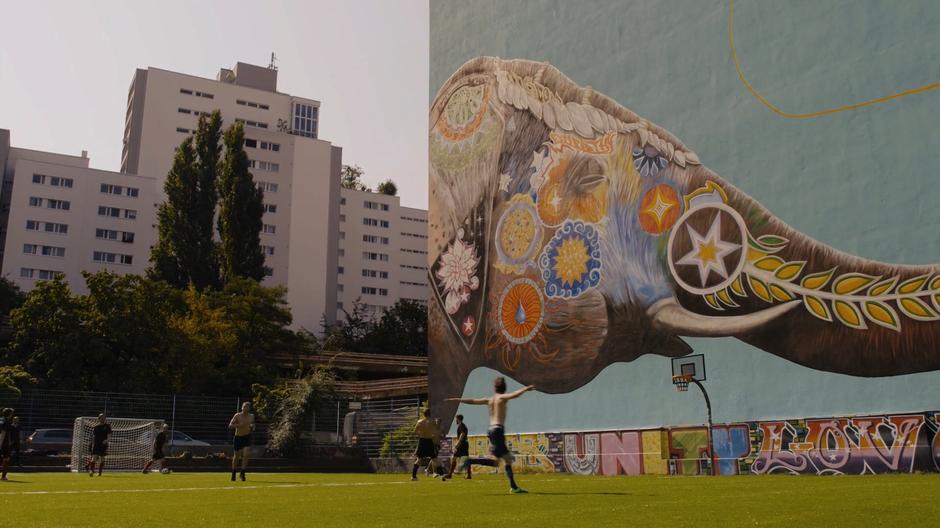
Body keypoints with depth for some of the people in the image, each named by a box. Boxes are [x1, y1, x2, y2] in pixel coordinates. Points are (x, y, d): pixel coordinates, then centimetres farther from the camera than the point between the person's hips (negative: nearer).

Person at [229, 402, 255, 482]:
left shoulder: (251, 416, 2)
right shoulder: (237, 415, -8)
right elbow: (230, 426, -12)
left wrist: (252, 427, -7)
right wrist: (238, 425, -26)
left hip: (247, 437, 1)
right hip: (238, 437, -1)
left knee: (245, 455, -17)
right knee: (236, 456, 9)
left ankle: (242, 473, -7)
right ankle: (233, 474, 31)